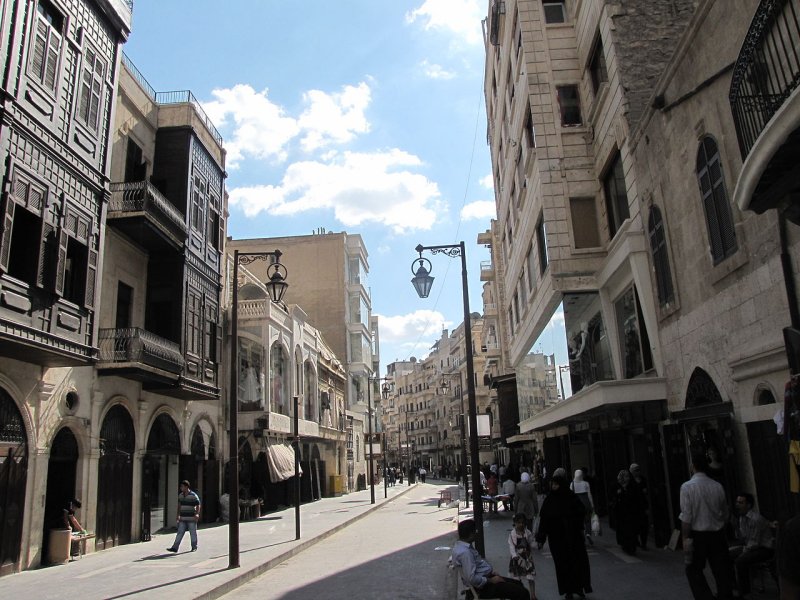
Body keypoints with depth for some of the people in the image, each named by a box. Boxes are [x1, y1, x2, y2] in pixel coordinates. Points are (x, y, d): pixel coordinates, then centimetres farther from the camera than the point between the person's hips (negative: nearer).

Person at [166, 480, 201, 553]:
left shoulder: (193, 496, -12)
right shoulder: (180, 495, 8)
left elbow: (198, 505, -14)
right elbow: (179, 505, 19)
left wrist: (197, 514, -28)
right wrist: (178, 515, 18)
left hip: (191, 519, -5)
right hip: (183, 519, 5)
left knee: (193, 533, 4)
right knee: (180, 533, 1)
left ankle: (194, 547, 17)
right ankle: (175, 548, 0)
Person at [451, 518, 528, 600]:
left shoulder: (462, 546, 7)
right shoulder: (464, 552, -27)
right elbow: (472, 578, -31)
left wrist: (491, 571, 10)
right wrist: (491, 580, -19)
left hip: (485, 578, 11)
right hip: (483, 586, -11)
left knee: (518, 584, 17)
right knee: (522, 592, -12)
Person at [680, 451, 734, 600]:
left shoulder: (687, 487, -13)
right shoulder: (717, 486, 0)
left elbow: (686, 517, -15)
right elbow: (725, 514, 9)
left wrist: (685, 539, -8)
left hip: (698, 534, -4)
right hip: (718, 533, 4)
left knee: (694, 569, 10)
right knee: (721, 570, 12)